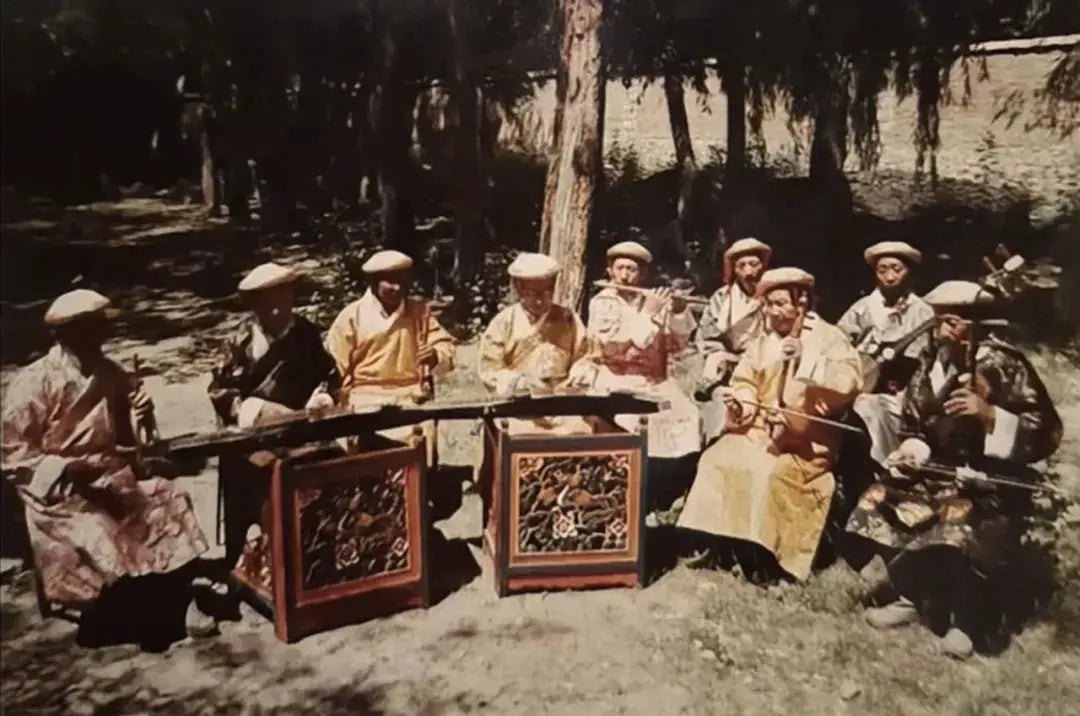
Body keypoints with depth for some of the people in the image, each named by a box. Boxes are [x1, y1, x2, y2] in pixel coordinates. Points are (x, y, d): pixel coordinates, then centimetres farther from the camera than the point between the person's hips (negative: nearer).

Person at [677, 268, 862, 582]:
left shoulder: (829, 338, -2)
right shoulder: (761, 341, 14)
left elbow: (850, 382, -17)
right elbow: (745, 383, 10)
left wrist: (806, 359, -25)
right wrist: (740, 405, -13)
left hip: (806, 441, -5)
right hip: (760, 430, 5)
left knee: (772, 474, -30)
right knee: (715, 461, -16)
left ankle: (763, 550, -18)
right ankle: (715, 541, -11)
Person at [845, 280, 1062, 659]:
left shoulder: (1003, 365, -13)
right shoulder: (931, 362, 1)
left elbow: (1046, 433, -14)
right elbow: (918, 426, 9)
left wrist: (989, 414, -27)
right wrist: (911, 451, -12)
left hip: (991, 479, -6)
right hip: (942, 470, 6)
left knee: (959, 523, -33)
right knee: (879, 501, -12)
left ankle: (962, 620, -9)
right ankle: (907, 599, 6)